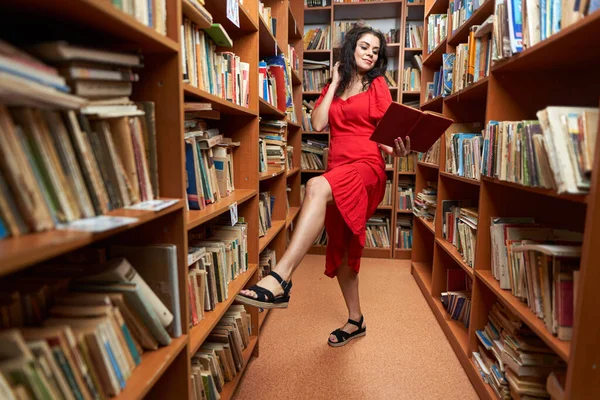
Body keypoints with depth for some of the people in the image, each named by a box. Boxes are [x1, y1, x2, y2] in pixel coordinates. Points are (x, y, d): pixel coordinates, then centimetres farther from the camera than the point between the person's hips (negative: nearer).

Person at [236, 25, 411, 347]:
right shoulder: (333, 87, 20)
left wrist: (397, 149, -21)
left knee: (317, 187, -38)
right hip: (337, 168, 6)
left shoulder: (377, 84, 10)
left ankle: (280, 280, -44)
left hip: (368, 166, -5)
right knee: (340, 248, 7)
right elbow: (318, 124, 3)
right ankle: (355, 320, 24)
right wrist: (334, 83, 8)